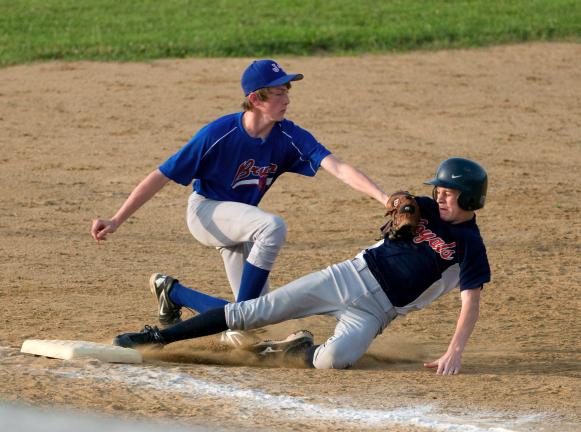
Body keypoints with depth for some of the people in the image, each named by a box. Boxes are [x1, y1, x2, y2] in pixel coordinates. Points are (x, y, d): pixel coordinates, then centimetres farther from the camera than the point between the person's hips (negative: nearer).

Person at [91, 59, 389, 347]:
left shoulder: (289, 137, -15)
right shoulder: (217, 134, -25)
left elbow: (338, 168, -25)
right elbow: (161, 177, -20)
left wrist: (384, 198, -40)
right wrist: (116, 221, -23)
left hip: (239, 222, 6)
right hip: (205, 212, -6)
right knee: (272, 226, -34)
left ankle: (172, 292, 19)